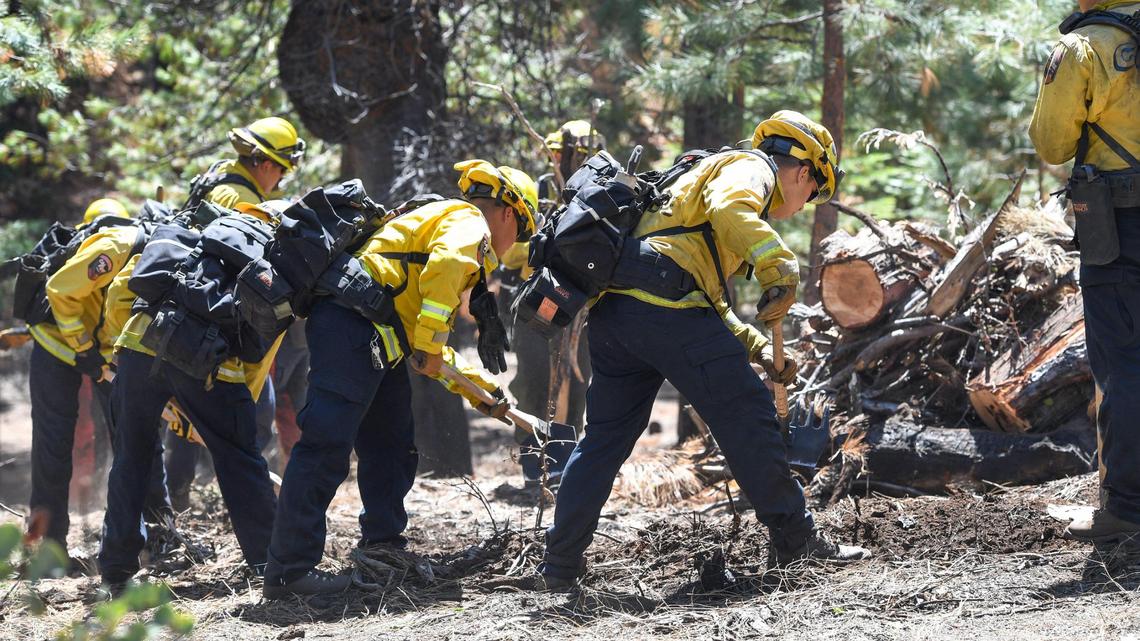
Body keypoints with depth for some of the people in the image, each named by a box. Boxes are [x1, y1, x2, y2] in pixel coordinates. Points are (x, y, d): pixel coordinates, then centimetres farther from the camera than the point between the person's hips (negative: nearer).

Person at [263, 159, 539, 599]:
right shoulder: (468, 224, 4)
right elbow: (445, 265, -23)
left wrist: (477, 387, 38)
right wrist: (432, 342, -20)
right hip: (354, 327, -11)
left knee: (392, 447, 17)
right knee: (327, 444, -14)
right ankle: (289, 569, -18)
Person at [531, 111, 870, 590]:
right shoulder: (752, 168, 8)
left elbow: (712, 311, 35)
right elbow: (728, 209, -19)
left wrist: (759, 349, 26)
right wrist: (781, 268, -24)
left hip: (612, 308, 9)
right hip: (664, 303, -9)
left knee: (605, 437, 16)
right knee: (746, 416, -1)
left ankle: (559, 566, 17)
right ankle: (794, 540, 5)